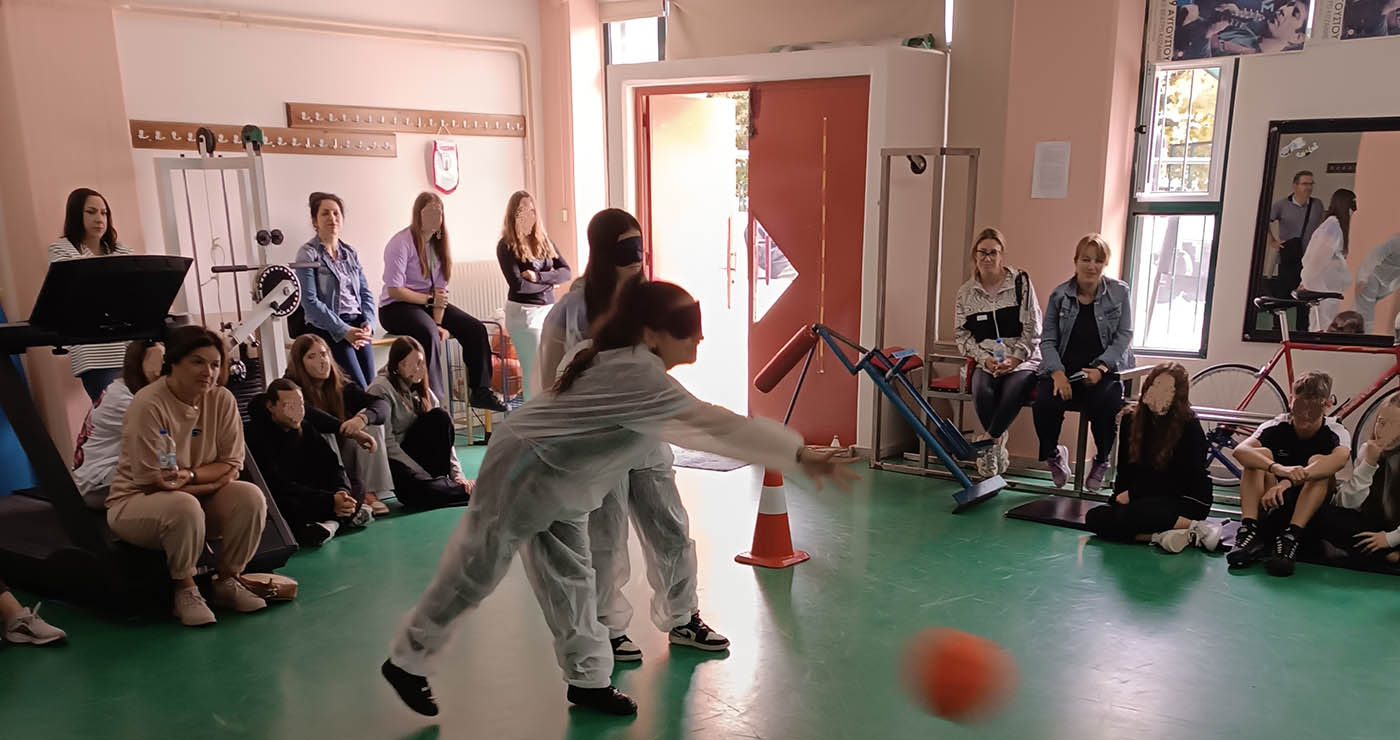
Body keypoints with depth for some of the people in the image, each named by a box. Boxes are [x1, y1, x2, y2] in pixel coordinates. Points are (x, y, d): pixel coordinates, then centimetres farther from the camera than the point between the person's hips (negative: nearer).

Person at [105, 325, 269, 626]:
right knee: (185, 506, -36)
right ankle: (185, 589, -12)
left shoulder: (222, 399, -7)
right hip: (135, 504, -4)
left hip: (199, 501, 5)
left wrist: (189, 474, -24)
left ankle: (228, 581, -3)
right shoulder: (147, 405, -21)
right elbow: (152, 483, -21)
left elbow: (231, 466, -5)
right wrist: (216, 480, -19)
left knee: (250, 496, -22)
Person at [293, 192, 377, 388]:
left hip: (357, 325, 5)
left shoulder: (349, 252, 18)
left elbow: (365, 292, 15)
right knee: (359, 389, -18)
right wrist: (343, 331, -16)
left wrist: (369, 323, -4)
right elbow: (310, 302, -9)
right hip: (327, 328, -5)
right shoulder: (307, 254, -1)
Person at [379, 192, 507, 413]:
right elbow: (394, 290, -18)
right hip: (396, 307, -7)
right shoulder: (401, 243, -14)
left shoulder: (439, 242, 6)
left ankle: (480, 392, -1)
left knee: (475, 328, -9)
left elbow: (440, 288, 0)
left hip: (429, 304, 7)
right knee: (429, 334, -37)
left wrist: (439, 323, -12)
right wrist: (429, 300, -17)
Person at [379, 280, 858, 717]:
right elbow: (717, 423, -37)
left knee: (570, 581, 13)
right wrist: (800, 454, -36)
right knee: (471, 577, 6)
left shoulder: (633, 367, -1)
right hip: (521, 477, -9)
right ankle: (406, 662, 27)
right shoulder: (637, 376, -32)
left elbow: (689, 428, 11)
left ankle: (587, 679, 26)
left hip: (555, 486, 9)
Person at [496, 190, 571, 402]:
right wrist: (550, 282, -5)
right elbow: (518, 285, -17)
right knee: (534, 372, -4)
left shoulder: (543, 241, 10)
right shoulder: (506, 246, -6)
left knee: (554, 371, 4)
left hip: (549, 310, 5)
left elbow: (567, 273, 0)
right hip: (523, 312, -5)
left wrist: (538, 277, -15)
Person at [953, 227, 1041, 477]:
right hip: (985, 362, 2)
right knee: (982, 391, -32)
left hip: (1022, 361, -1)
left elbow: (1033, 328, 0)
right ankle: (998, 450, -13)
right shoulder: (966, 292, 9)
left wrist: (1015, 357, -12)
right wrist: (984, 358, -8)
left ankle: (989, 443, -16)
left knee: (1012, 391, -34)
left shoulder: (1021, 282, 2)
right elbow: (961, 333, 7)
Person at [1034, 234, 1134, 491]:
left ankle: (1101, 460, 0)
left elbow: (1124, 335, 2)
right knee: (1045, 402, -27)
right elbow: (1047, 340, 2)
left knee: (1105, 405, -31)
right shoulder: (1059, 294, 4)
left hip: (1104, 371, -1)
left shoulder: (1119, 292, 4)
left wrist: (1101, 368, -13)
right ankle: (1053, 455, 5)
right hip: (1064, 370, 1)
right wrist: (1057, 373, -14)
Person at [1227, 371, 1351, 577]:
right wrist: (1278, 469, -52)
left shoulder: (1336, 432, -11)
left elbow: (1340, 457, -38)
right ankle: (1249, 530, -34)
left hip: (1313, 511, -1)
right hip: (1272, 506, 1)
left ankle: (1290, 537, -35)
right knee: (1261, 455, -22)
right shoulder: (1276, 427, -10)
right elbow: (1240, 450, -31)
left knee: (1319, 461, -26)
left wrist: (1288, 482, -53)